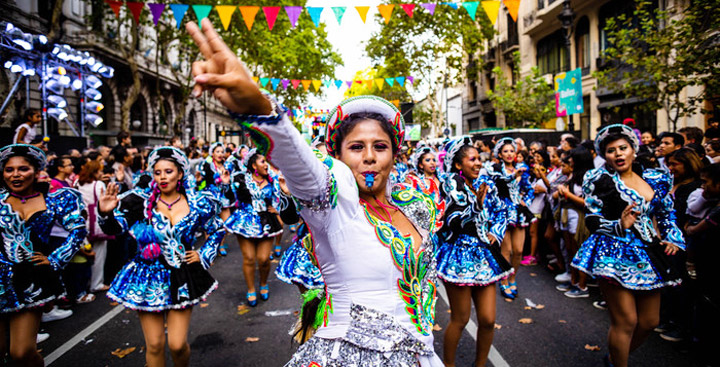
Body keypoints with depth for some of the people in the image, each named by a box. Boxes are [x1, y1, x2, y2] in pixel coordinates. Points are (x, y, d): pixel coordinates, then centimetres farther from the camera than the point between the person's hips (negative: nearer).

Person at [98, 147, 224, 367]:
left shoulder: (197, 204, -1)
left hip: (182, 278, 0)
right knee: (154, 345, 5)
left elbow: (218, 230, 14)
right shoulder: (142, 202, -2)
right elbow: (114, 228, -11)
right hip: (149, 278, 0)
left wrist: (204, 255, 5)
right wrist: (106, 213, -30)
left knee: (177, 344, 0)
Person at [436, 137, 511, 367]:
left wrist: (495, 233, 5)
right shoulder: (452, 183, -9)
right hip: (459, 257, -5)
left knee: (488, 320, 7)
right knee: (460, 320, 4)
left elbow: (501, 211, 20)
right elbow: (454, 222, -18)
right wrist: (476, 204, -28)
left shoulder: (486, 184, 8)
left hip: (484, 256, 6)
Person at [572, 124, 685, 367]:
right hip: (615, 253, -6)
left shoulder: (655, 179, 11)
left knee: (649, 322, 12)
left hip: (648, 256, 6)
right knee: (626, 321, -8)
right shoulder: (600, 180, -4)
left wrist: (673, 238, 7)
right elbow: (592, 221, -6)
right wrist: (620, 226, -23)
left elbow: (666, 214, 22)